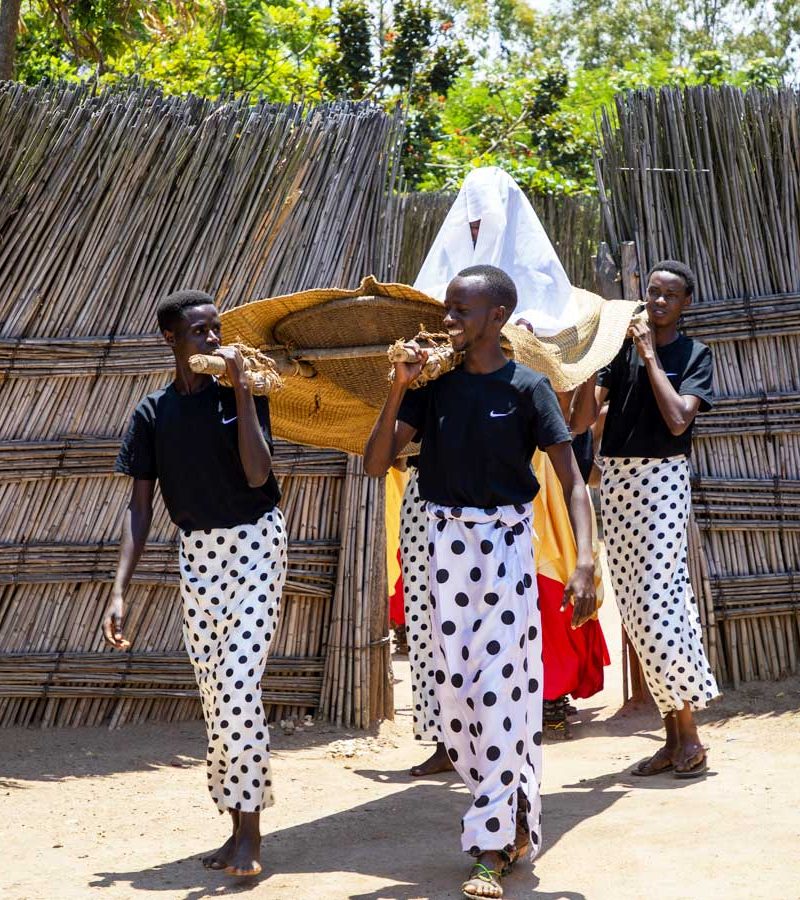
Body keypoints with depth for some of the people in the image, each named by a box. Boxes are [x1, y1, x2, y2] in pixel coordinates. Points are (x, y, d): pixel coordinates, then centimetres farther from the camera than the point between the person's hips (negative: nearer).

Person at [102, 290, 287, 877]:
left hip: (255, 546, -3)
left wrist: (240, 386, -18)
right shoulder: (153, 414, 3)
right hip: (198, 553, 3)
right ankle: (238, 826, 15)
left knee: (238, 686, -14)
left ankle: (249, 832, -8)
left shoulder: (242, 394, -3)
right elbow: (140, 506, 2)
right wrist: (120, 591, -6)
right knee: (215, 694, 5)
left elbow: (257, 475, -18)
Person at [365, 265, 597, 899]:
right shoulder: (434, 383, 4)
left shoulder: (526, 387, -7)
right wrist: (398, 390, -12)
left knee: (497, 688, -8)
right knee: (454, 686, 8)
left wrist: (586, 563, -22)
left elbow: (573, 481, -10)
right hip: (447, 543, 5)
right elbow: (377, 463, 0)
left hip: (505, 544, -5)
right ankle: (514, 818, 25)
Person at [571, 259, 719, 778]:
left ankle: (689, 737, -2)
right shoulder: (622, 348, 10)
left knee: (656, 604, -12)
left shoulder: (694, 355, 1)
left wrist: (650, 355, -10)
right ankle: (674, 737, 12)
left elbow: (678, 420, -16)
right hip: (617, 479, 5)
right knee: (636, 608, 5)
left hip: (663, 478, -5)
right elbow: (582, 419, 2)